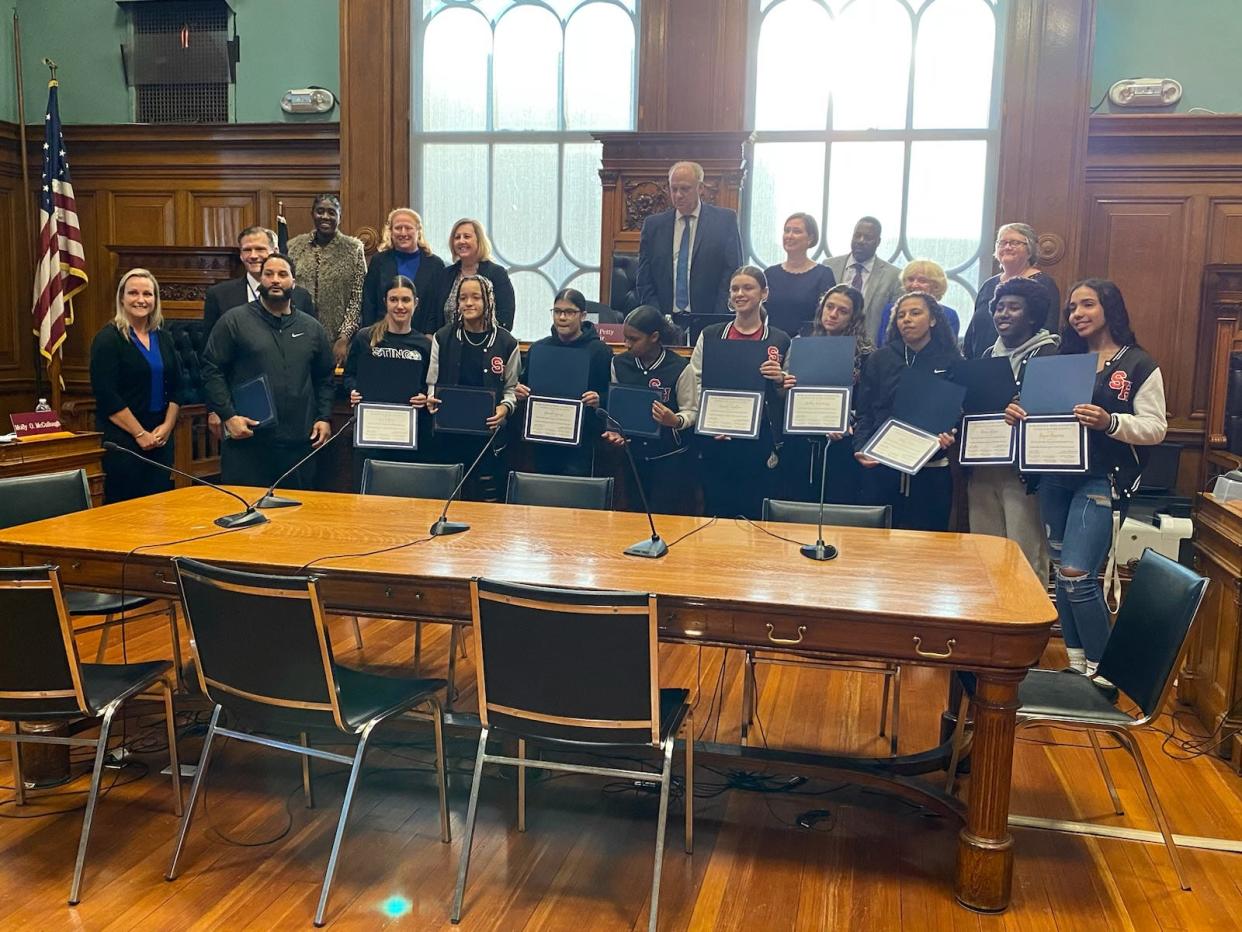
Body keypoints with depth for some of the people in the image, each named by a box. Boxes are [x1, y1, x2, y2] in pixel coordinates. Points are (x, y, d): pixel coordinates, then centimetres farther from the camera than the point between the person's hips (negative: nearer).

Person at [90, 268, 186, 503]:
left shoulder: (164, 338, 11)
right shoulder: (108, 338, -6)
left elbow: (177, 387, 11)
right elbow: (107, 396, -12)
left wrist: (167, 427, -2)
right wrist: (140, 434, -13)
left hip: (161, 438, 5)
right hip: (121, 439, -5)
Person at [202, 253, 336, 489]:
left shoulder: (312, 328, 13)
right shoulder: (234, 321, 1)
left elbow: (324, 378, 17)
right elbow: (212, 371, -2)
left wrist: (324, 418, 6)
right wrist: (228, 415, -10)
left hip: (299, 443, 3)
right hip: (246, 441, -3)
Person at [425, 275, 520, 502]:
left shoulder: (506, 343, 0)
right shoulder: (443, 338, 5)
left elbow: (512, 387, 7)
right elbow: (432, 383, 11)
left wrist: (505, 408, -13)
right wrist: (431, 399, -9)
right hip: (449, 432, 1)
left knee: (487, 500, 1)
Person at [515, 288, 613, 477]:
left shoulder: (599, 350, -3)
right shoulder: (539, 348, 10)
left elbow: (612, 394, -4)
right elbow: (525, 384, 20)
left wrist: (598, 400, -24)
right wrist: (520, 392, -2)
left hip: (581, 442, -4)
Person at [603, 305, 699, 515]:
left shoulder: (679, 368, -12)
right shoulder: (619, 363, 0)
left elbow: (691, 412, -7)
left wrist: (675, 421, -27)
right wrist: (614, 431, -7)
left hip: (672, 458, -4)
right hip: (634, 455, 4)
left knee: (667, 518, -3)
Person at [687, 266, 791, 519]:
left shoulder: (780, 341, 4)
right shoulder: (710, 335, 8)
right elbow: (695, 382, 8)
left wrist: (779, 380, -12)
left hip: (758, 441, -1)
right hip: (715, 440, 1)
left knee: (752, 514, 3)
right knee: (714, 512, 6)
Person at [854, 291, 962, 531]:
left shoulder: (952, 362, 5)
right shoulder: (880, 359, 8)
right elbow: (864, 412, 6)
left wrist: (951, 437, -18)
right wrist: (861, 448, -9)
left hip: (931, 472, -1)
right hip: (880, 468, 1)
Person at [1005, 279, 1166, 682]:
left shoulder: (1138, 365, -2)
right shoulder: (1062, 360, 14)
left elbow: (1156, 428, -7)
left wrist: (1109, 422, -24)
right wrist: (1019, 413, -5)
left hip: (1100, 482, -6)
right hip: (1055, 478, 6)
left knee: (1076, 576, -13)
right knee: (1063, 573, 9)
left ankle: (1102, 668, 3)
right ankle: (1076, 663, 21)